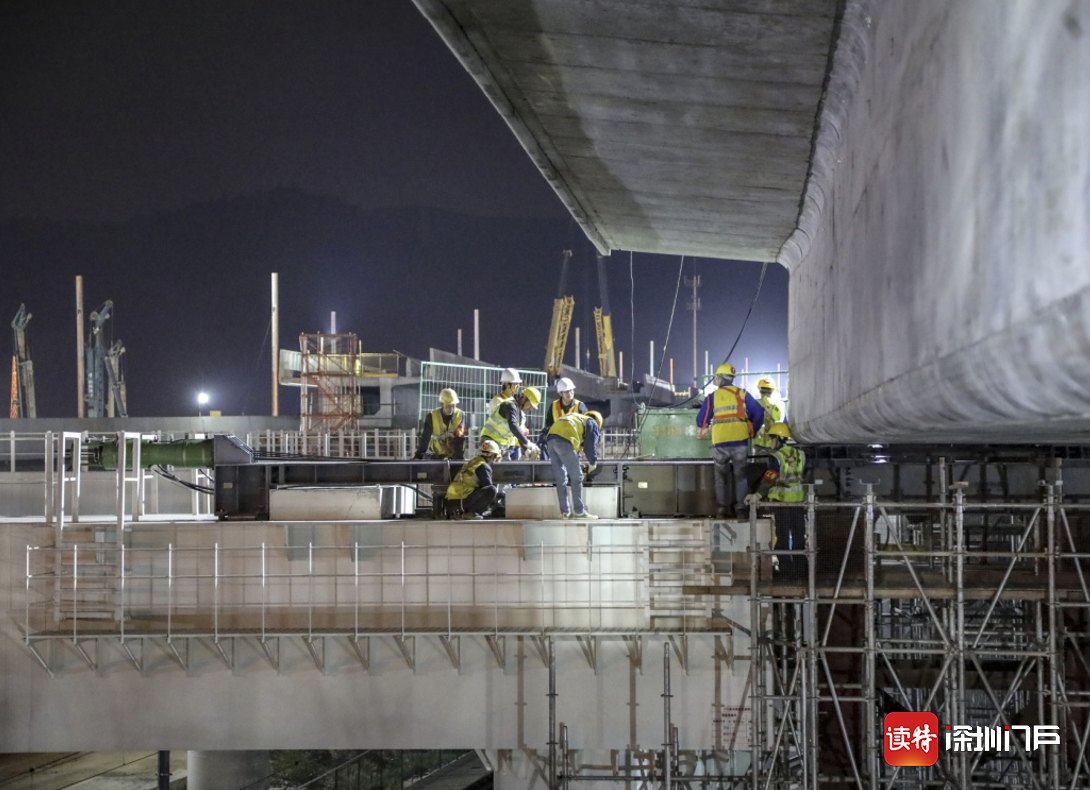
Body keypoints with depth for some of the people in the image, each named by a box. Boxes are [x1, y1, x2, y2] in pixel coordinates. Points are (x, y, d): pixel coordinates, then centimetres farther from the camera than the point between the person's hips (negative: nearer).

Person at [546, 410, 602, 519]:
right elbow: (591, 445, 8)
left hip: (551, 438, 7)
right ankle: (579, 511, 1)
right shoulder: (592, 424, 18)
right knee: (576, 477, 1)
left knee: (560, 478, 12)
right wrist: (592, 463, 20)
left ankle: (565, 512, 13)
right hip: (564, 440, -7)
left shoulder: (576, 417, 38)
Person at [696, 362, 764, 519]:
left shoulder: (712, 397, 2)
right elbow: (758, 414, 1)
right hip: (740, 442, 1)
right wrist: (752, 430, 17)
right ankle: (740, 508, 5)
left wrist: (705, 426, 26)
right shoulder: (743, 394, 4)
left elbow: (701, 422, 3)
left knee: (722, 477, 13)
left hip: (720, 443, -1)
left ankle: (722, 509, 9)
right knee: (740, 476, 10)